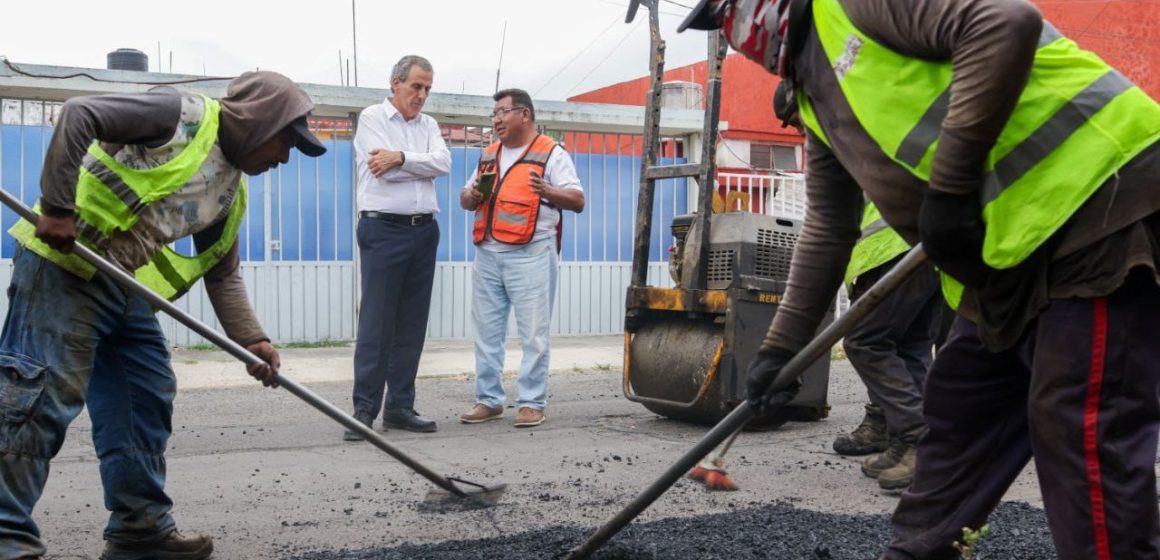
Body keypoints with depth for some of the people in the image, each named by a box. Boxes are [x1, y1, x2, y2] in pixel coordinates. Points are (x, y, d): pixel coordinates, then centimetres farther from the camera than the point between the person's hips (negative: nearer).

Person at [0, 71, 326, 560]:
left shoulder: (231, 194, 15)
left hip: (127, 290, 10)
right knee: (44, 393, -11)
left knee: (147, 399, 10)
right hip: (64, 266, -9)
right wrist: (58, 208, -22)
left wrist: (250, 339, 3)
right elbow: (78, 113, -18)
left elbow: (223, 275, 17)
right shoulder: (184, 116, -10)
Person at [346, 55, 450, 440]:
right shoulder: (372, 119, 1)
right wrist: (422, 163, -3)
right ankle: (364, 410, -4)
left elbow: (443, 163, -4)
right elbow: (385, 172, -13)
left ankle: (399, 407, 12)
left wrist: (402, 158, -14)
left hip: (424, 232, 6)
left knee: (412, 325, 6)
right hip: (384, 230, -6)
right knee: (376, 324, -7)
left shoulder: (428, 125, 16)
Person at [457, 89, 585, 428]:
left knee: (533, 334, -4)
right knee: (486, 331, 8)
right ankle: (488, 400, 17)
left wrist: (548, 191, -23)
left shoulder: (551, 154, 1)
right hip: (487, 255, 6)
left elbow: (577, 201, -5)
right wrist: (473, 196, 1)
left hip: (530, 256, -6)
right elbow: (465, 199, 24)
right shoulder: (488, 156, 20)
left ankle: (532, 403, 3)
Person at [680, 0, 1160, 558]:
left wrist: (951, 186, -23)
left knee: (1081, 432, -8)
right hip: (1008, 249, 10)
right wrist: (780, 346, 23)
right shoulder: (817, 93, 19)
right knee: (956, 417, 16)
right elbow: (827, 229, 24)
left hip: (1097, 199, -10)